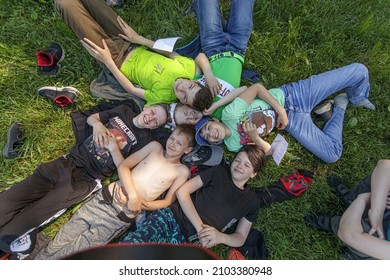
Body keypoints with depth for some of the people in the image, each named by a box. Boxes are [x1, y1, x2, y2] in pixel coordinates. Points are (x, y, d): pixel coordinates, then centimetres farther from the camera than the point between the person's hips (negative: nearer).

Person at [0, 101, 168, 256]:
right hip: (69, 161, 5)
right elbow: (91, 118, 19)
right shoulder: (124, 110, 10)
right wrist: (97, 123, -2)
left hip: (87, 179, -5)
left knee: (32, 216, -18)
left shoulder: (144, 139, -4)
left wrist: (113, 147, -17)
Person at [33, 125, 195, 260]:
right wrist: (132, 194, -13)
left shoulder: (182, 171, -1)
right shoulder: (155, 147, 4)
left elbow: (167, 201, -1)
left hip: (124, 216, -2)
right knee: (59, 243, 6)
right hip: (106, 197, 2)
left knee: (73, 252, -1)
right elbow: (123, 166, 0)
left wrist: (142, 204, -15)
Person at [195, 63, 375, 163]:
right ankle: (339, 108, 15)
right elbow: (269, 151, -7)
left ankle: (357, 97, 29)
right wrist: (254, 137, -28)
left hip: (290, 97, -1)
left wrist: (281, 111, -21)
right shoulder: (233, 145, -11)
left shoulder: (230, 112, -22)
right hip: (292, 122, 2)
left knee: (359, 71, -7)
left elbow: (257, 87, -14)